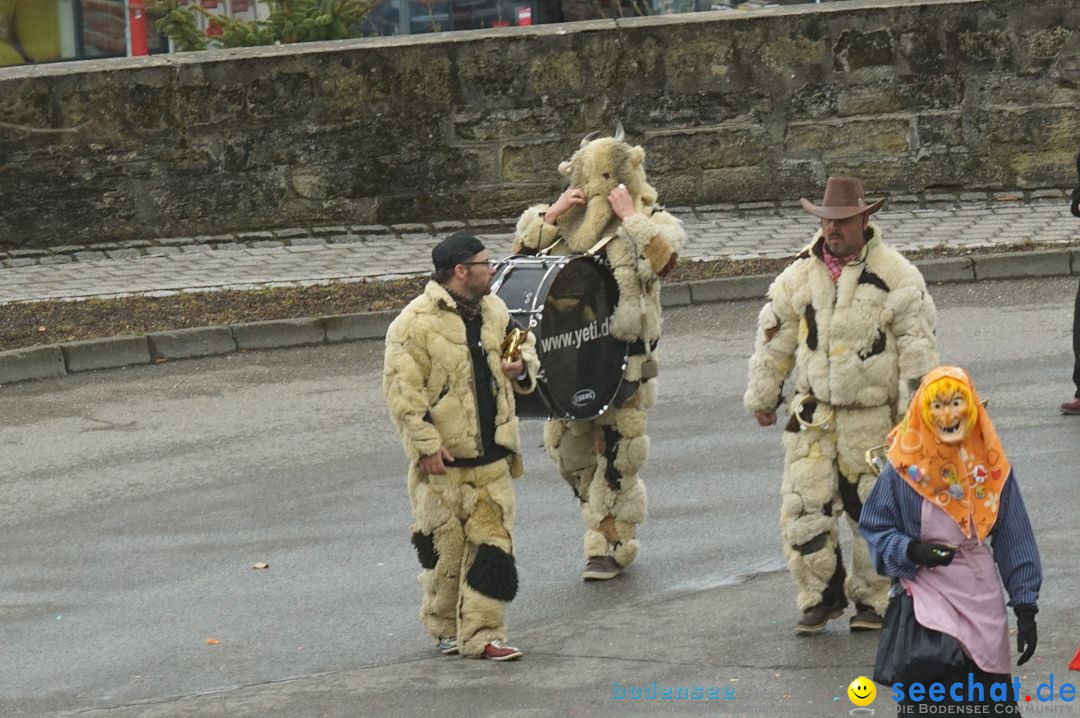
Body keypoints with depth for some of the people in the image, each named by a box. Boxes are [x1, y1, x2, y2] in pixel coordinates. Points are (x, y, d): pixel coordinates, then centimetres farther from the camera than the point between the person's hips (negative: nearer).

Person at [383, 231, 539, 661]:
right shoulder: (416, 323, -13)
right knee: (446, 548, 4)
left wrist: (522, 368, 2)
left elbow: (526, 350, 26)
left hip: (492, 459, 6)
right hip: (443, 463, -6)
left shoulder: (494, 311, 9)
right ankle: (445, 628, 22)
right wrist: (426, 444, -17)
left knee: (493, 545, 2)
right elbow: (402, 391, -14)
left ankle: (481, 634, 7)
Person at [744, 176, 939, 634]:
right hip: (813, 415, 3)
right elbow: (773, 334, 15)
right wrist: (763, 395, 18)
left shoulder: (895, 275, -7)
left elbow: (917, 344, -4)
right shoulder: (801, 273, 5)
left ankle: (872, 600, 19)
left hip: (873, 415, -3)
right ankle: (821, 596, 11)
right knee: (803, 509, -3)